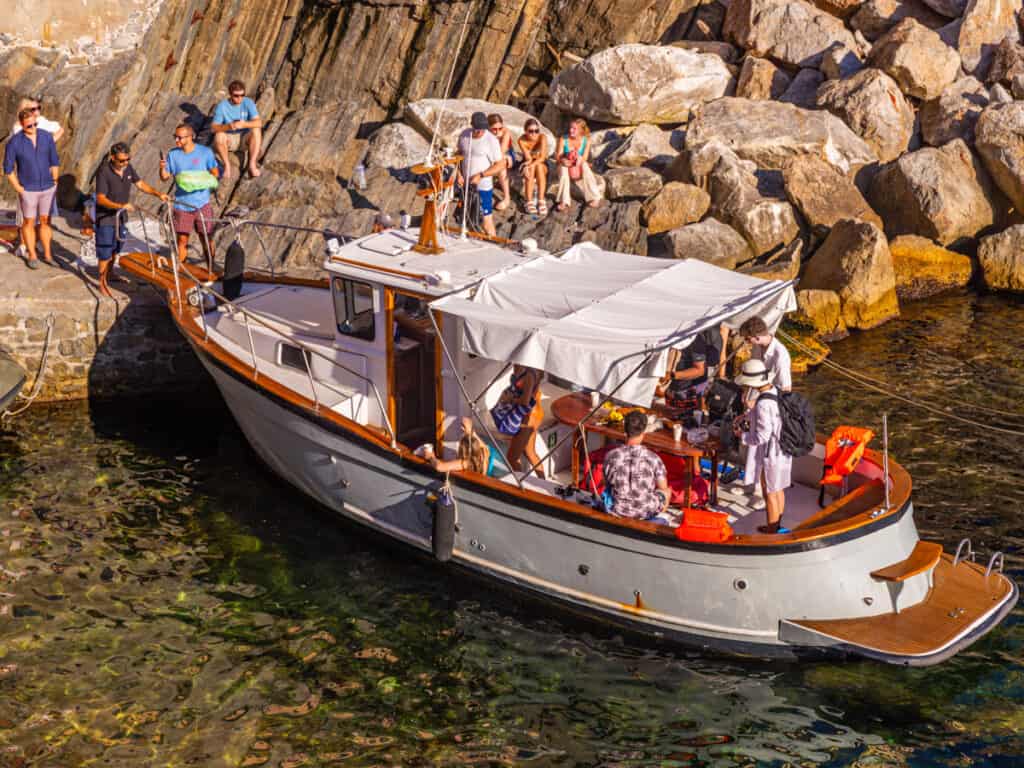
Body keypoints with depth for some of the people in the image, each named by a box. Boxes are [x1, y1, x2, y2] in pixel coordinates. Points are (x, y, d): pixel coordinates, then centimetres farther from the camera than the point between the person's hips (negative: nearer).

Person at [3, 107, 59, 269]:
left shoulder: (47, 137, -8)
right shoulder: (14, 142, -17)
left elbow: (54, 161, 3)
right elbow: (8, 168, -9)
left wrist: (54, 183, 2)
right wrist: (18, 188, -9)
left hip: (47, 188, 3)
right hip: (28, 190, -3)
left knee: (45, 221, 13)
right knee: (29, 222, 10)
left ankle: (47, 255, 25)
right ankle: (31, 256, 24)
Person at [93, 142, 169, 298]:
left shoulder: (127, 167, -5)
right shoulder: (104, 172, -25)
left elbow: (140, 183, 8)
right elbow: (101, 199, -28)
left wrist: (158, 194, -3)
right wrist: (120, 206, -41)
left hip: (119, 216, 7)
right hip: (105, 216, -7)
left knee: (115, 249, 18)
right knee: (105, 252, 0)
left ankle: (108, 276, 35)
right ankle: (102, 284, 13)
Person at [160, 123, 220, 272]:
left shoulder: (205, 152, -6)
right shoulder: (173, 154, 0)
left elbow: (215, 173, 2)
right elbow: (165, 177, 3)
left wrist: (203, 181, -16)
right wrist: (162, 168, -19)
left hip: (202, 204, -1)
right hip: (181, 204, 1)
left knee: (206, 238, 6)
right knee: (182, 239, 6)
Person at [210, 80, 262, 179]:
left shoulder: (248, 103, -10)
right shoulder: (222, 106, -11)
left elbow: (258, 123, -19)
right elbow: (214, 127, -17)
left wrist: (243, 124, -38)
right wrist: (228, 126, -38)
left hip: (245, 138, 1)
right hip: (229, 139, -1)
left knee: (256, 130, -29)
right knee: (219, 135, -32)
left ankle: (252, 164, -28)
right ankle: (227, 165, -19)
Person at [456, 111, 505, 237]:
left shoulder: (492, 140, -16)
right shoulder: (464, 135, 0)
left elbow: (501, 165, -13)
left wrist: (481, 175, -19)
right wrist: (459, 174, 1)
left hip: (483, 186, -6)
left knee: (487, 222, -5)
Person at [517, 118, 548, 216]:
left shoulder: (542, 137, -23)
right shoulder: (522, 140, -20)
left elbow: (542, 157, -28)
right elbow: (528, 158, -23)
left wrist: (531, 164, -44)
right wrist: (528, 167, -44)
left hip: (542, 165, 0)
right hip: (529, 165, 0)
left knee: (539, 166, -34)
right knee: (530, 170, -33)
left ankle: (541, 201, -36)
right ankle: (529, 202, -35)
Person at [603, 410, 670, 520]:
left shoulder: (611, 456, -16)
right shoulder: (653, 458, -20)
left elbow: (607, 484, 0)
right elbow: (663, 487, -6)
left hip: (618, 511, 2)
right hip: (646, 512, -2)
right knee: (666, 491, 30)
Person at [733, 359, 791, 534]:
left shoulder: (763, 404, -30)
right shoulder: (776, 391, -4)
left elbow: (762, 436, -26)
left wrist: (742, 435, -11)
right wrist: (750, 417, 12)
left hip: (770, 454, -8)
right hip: (782, 451, 8)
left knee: (770, 493, 11)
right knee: (778, 490, 24)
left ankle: (772, 528, 27)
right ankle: (778, 524, 40)